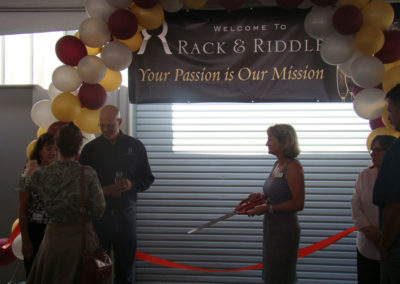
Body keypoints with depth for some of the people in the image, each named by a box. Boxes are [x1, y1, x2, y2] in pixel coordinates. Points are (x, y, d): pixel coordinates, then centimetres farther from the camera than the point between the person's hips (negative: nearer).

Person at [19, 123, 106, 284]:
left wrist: (29, 169, 37)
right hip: (82, 237, -1)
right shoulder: (87, 174, -15)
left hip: (54, 238, 1)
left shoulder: (42, 174, -8)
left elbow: (24, 184, 16)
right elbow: (98, 211, -14)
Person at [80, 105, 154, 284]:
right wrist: (103, 190, -13)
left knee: (125, 265, 8)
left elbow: (148, 179, 10)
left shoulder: (136, 147, 6)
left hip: (126, 214, 1)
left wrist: (131, 184, -11)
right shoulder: (90, 148, 3)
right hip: (99, 214, -1)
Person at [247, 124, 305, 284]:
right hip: (272, 227, 9)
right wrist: (261, 196, 2)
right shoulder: (277, 164, 8)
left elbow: (298, 204, -22)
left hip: (284, 230, -9)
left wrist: (268, 208, -22)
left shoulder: (293, 167, -18)